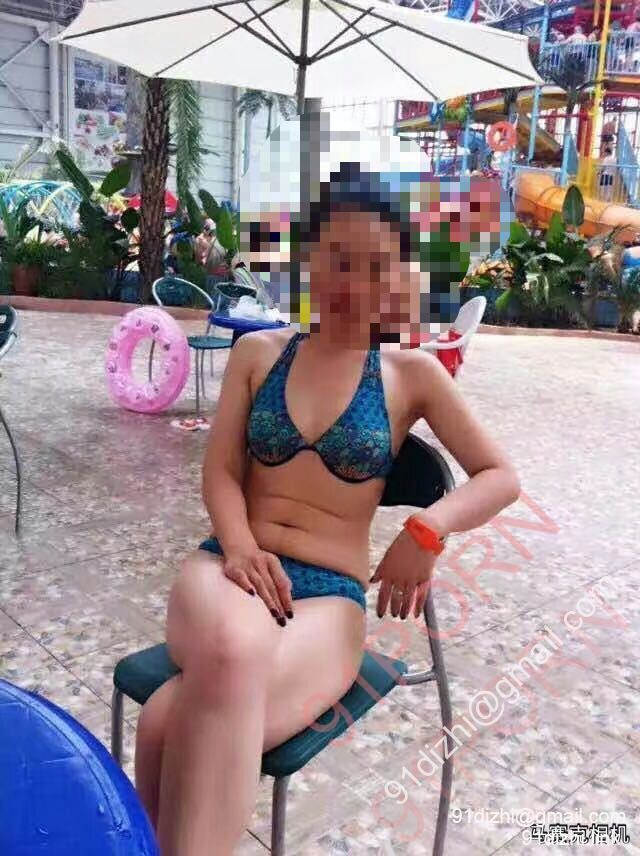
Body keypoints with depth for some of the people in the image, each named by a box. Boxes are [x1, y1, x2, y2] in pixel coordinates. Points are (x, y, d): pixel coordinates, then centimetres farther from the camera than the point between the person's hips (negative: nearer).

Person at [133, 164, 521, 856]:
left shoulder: (412, 374, 5)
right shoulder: (258, 352, 10)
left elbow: (501, 477, 6)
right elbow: (220, 471, 4)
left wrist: (427, 529, -14)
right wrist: (240, 547, -17)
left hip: (330, 595, -1)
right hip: (230, 568, 2)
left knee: (176, 725, -33)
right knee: (235, 649, -37)